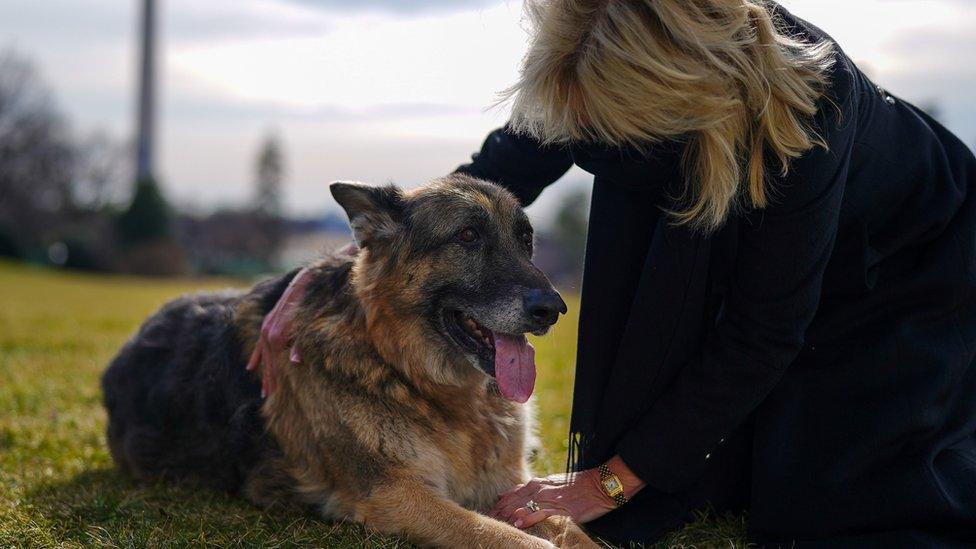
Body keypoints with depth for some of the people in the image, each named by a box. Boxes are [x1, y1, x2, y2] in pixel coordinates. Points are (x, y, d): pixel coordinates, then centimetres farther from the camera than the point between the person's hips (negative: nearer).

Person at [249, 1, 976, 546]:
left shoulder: (802, 105, -42)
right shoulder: (593, 76, -28)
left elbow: (759, 335, -33)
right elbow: (496, 176, -13)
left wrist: (610, 482, -29)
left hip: (906, 264, -4)